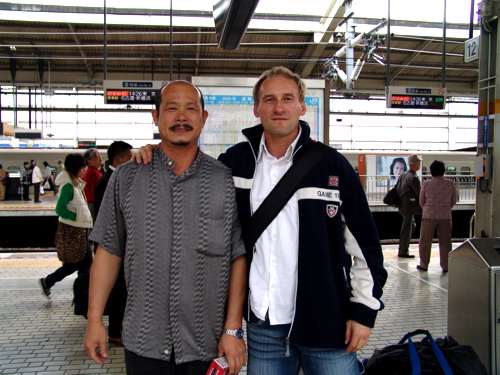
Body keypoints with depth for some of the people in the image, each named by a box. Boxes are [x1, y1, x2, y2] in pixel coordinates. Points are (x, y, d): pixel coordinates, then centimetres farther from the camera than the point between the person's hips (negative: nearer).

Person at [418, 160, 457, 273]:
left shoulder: (426, 184, -6)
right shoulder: (450, 184, -2)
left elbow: (421, 201, 3)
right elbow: (454, 201, 7)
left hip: (429, 216, -1)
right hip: (445, 216, 1)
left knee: (425, 241, 9)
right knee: (445, 242, 9)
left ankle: (424, 264, 14)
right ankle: (445, 266, 11)